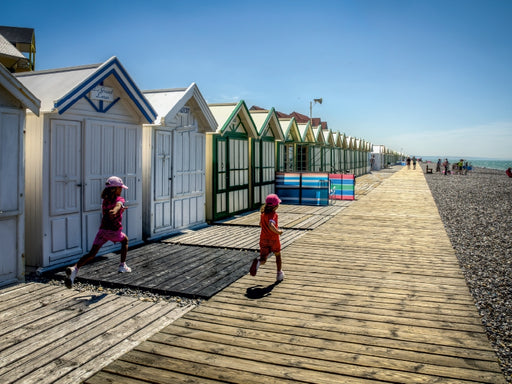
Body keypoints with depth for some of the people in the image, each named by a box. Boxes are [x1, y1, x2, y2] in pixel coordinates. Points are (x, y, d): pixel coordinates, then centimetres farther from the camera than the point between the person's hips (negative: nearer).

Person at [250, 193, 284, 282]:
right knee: (277, 256, 22)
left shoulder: (263, 213, 3)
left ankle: (258, 261, -31)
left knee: (263, 260, 4)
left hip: (263, 239, 4)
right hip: (274, 239, -4)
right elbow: (270, 225, -36)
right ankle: (279, 274, 31)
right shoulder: (273, 214, -18)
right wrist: (278, 231, -23)